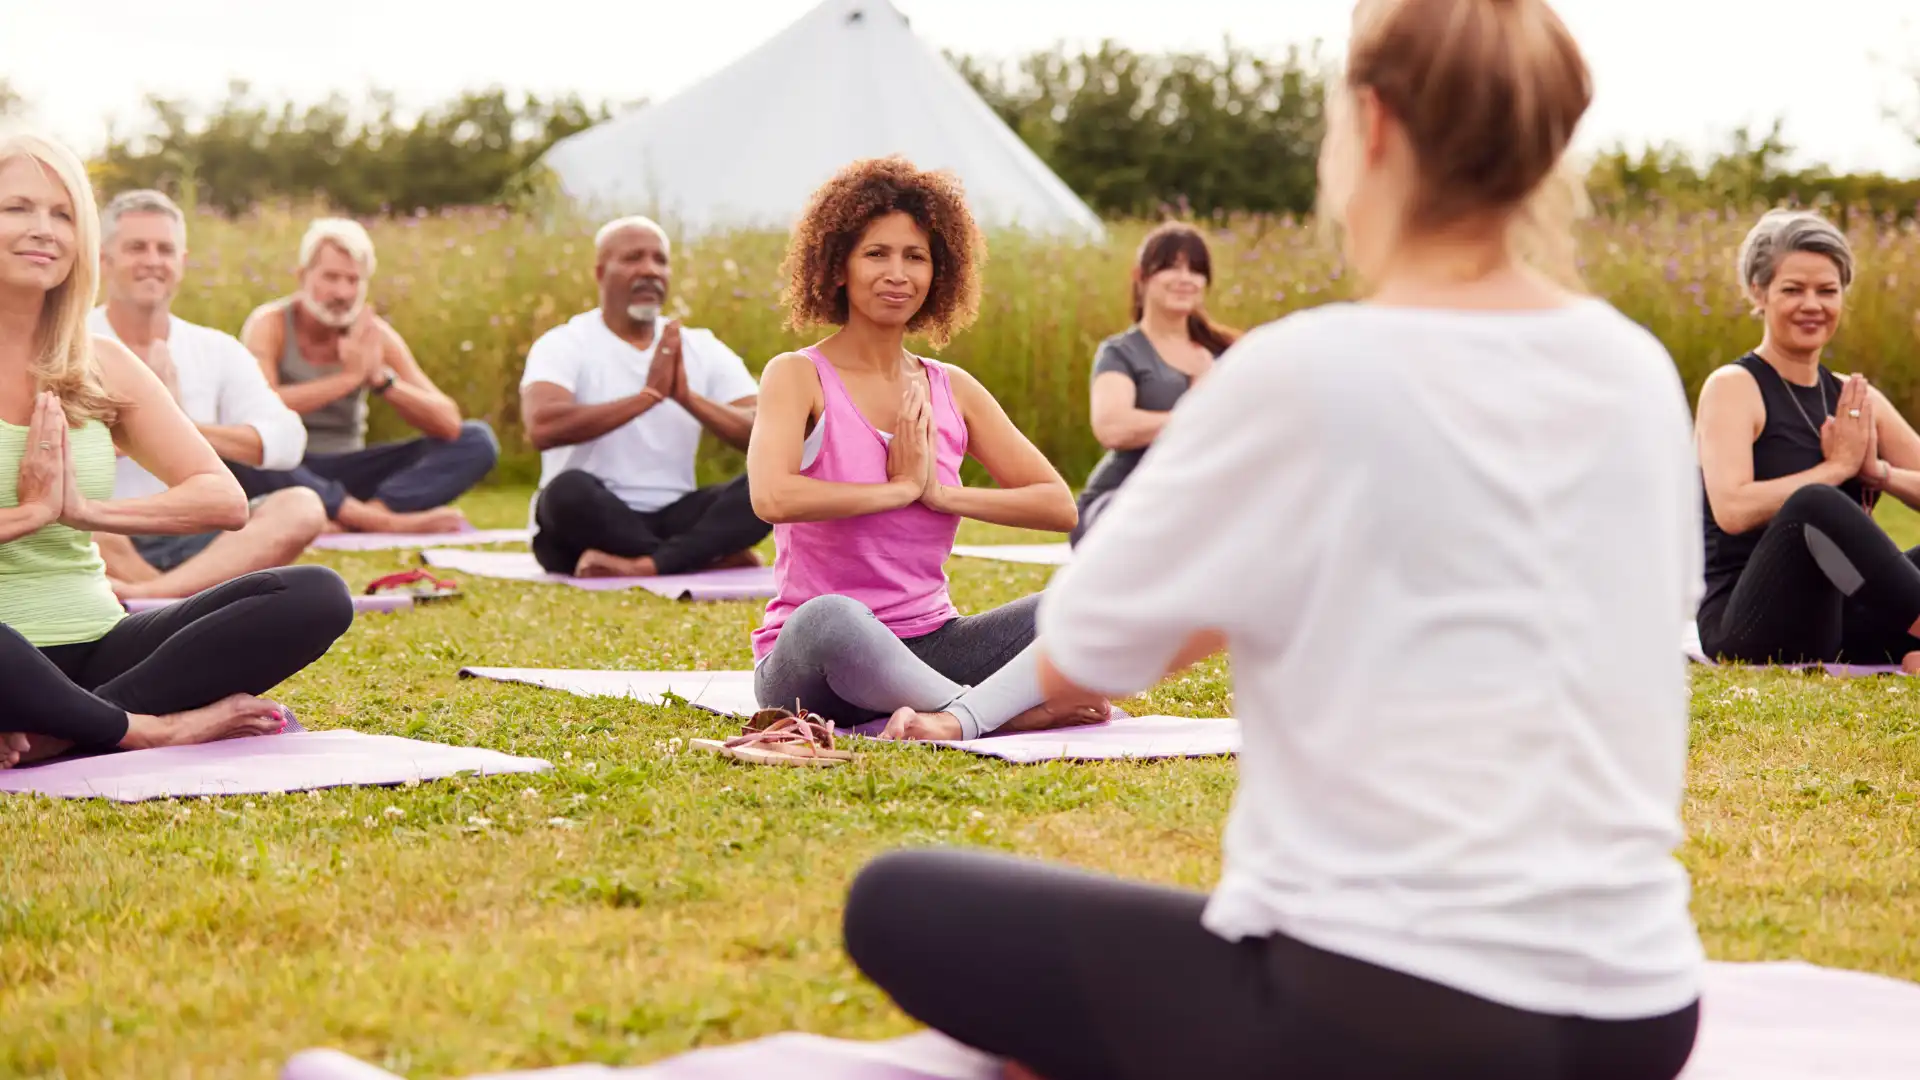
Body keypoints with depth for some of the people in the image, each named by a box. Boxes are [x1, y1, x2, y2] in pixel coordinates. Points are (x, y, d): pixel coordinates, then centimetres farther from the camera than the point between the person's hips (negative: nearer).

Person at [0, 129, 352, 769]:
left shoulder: (102, 365, 11)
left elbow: (226, 500, 2)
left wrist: (84, 510, -10)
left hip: (97, 648, 6)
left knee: (316, 596, -16)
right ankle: (155, 728, -19)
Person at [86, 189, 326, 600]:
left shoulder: (217, 350, 13)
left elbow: (286, 441, -2)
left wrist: (185, 428, -14)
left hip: (193, 542, 4)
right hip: (107, 547, -3)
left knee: (301, 508, -23)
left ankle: (148, 593, -40)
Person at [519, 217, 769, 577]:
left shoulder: (703, 349, 9)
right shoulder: (565, 344, -4)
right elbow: (542, 428, -25)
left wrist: (688, 397, -19)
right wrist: (649, 394, -23)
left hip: (672, 520, 4)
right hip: (592, 523, -4)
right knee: (569, 490, -37)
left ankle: (644, 565, -38)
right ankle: (714, 556, -25)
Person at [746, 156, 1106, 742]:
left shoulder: (952, 389, 11)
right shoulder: (798, 375, -3)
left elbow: (1059, 506, 5)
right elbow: (772, 497, -23)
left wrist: (941, 493, -7)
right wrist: (900, 487, -11)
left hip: (928, 646, 6)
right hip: (810, 664, -5)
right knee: (830, 618, -42)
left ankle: (955, 719, -40)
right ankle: (1011, 710, -28)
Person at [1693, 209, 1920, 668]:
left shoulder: (1853, 397, 16)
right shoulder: (1734, 387, -3)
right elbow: (1732, 509, -20)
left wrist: (1878, 471, -7)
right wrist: (1837, 466, -12)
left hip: (1845, 624, 7)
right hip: (1746, 626, -6)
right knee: (1814, 503, -35)